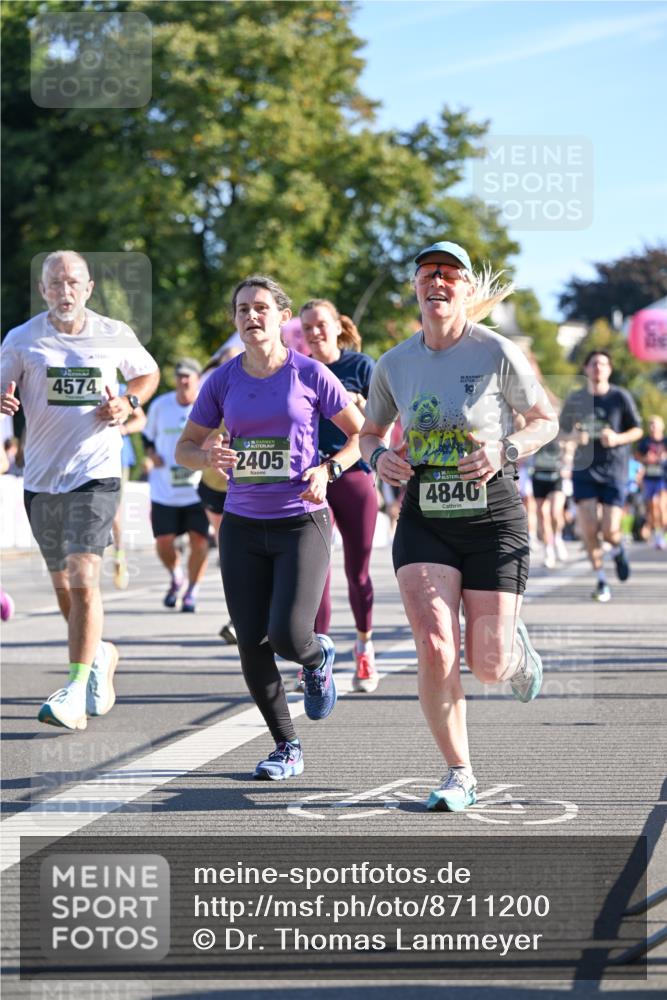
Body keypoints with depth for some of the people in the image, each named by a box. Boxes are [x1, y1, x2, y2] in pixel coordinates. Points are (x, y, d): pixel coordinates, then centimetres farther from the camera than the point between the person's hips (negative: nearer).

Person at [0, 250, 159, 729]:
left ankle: (76, 694, -16)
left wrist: (128, 403, -2)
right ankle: (100, 654, 40)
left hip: (96, 474, -3)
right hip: (41, 477, 3)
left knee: (83, 579, -17)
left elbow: (148, 373, 19)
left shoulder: (116, 335, 1)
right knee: (64, 588, 13)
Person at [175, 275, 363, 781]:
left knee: (288, 637, -16)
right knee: (251, 646, 0)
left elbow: (362, 434, 4)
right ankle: (288, 748, 17)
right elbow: (185, 448, 11)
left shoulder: (310, 374, -4)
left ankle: (319, 657, 23)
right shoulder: (223, 380, 3)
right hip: (243, 526, 3)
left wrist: (327, 470, -13)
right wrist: (210, 457, -12)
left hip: (302, 523, -3)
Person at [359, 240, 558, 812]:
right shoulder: (393, 366, 2)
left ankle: (516, 646, 40)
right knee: (434, 652, -15)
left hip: (494, 518, -2)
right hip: (423, 521, 2)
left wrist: (506, 450, -15)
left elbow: (546, 420, 4)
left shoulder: (498, 353, -7)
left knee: (487, 667, 0)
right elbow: (370, 432, 18)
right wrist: (379, 457, -6)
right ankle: (460, 774, 3)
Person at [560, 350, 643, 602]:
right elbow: (562, 432, 14)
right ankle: (601, 581, 8)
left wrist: (618, 438, -15)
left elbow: (637, 430, 5)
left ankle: (618, 549, 30)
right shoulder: (574, 400, 4)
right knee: (589, 529, -8)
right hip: (584, 470, 2)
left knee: (609, 531, -8)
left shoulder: (621, 397, -2)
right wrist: (573, 437, -9)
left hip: (613, 471, -2)